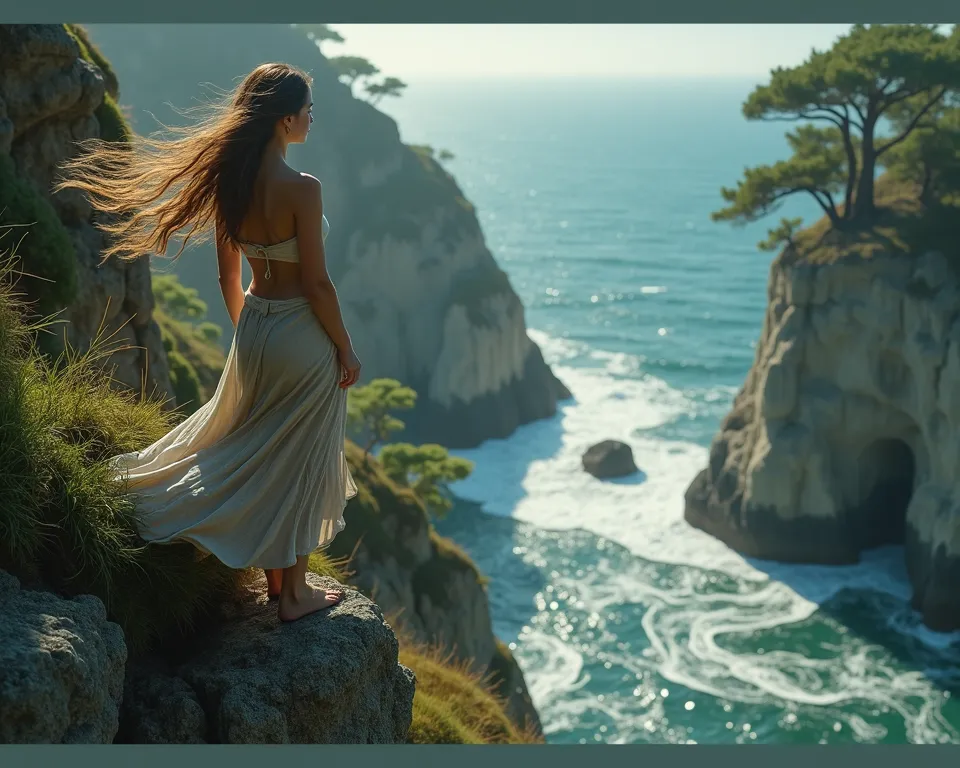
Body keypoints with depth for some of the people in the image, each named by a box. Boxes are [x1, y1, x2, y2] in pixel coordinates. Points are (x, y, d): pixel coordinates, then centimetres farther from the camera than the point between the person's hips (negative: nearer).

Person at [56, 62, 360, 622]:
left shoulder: (230, 183, -1)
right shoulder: (301, 189, -22)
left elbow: (229, 275, 8)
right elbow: (317, 284, -19)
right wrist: (346, 349, -7)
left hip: (254, 331, 7)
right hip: (303, 333, -7)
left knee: (259, 455, 20)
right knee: (299, 463, 7)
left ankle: (274, 580, 31)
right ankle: (294, 593, 20)